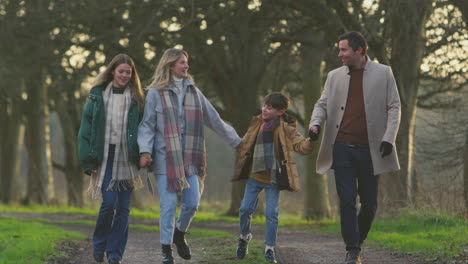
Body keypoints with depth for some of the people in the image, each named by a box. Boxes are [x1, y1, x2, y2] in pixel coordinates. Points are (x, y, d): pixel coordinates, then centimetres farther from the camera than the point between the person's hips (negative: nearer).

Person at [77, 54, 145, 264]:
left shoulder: (136, 99, 7)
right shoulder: (97, 96, 3)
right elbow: (86, 128, 1)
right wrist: (88, 160, -5)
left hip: (127, 159, 2)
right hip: (105, 158, -2)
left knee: (123, 207, 1)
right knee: (109, 202, -10)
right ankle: (99, 244, 15)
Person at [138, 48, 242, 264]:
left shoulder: (193, 91, 12)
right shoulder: (156, 93, -1)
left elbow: (214, 119, 16)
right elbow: (147, 125, -1)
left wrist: (236, 141, 17)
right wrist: (145, 151, -14)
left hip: (189, 157, 4)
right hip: (165, 157, -4)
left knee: (192, 203, 1)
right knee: (169, 205, -5)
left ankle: (179, 234, 29)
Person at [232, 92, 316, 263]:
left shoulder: (286, 129, -8)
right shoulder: (257, 124, 4)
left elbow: (302, 147, -13)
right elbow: (245, 144, 19)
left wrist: (311, 140, -29)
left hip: (273, 178, -3)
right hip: (254, 175, 4)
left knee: (272, 213, -3)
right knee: (245, 209, 4)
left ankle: (270, 248, 9)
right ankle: (244, 237, 31)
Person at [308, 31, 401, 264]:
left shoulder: (383, 73, 2)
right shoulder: (335, 76, 9)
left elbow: (393, 107, 1)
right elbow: (322, 104, 13)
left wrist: (389, 138, -10)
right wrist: (315, 123, -9)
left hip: (369, 149, -1)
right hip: (342, 149, 1)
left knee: (369, 204, 5)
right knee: (347, 201, -6)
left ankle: (358, 242, 26)